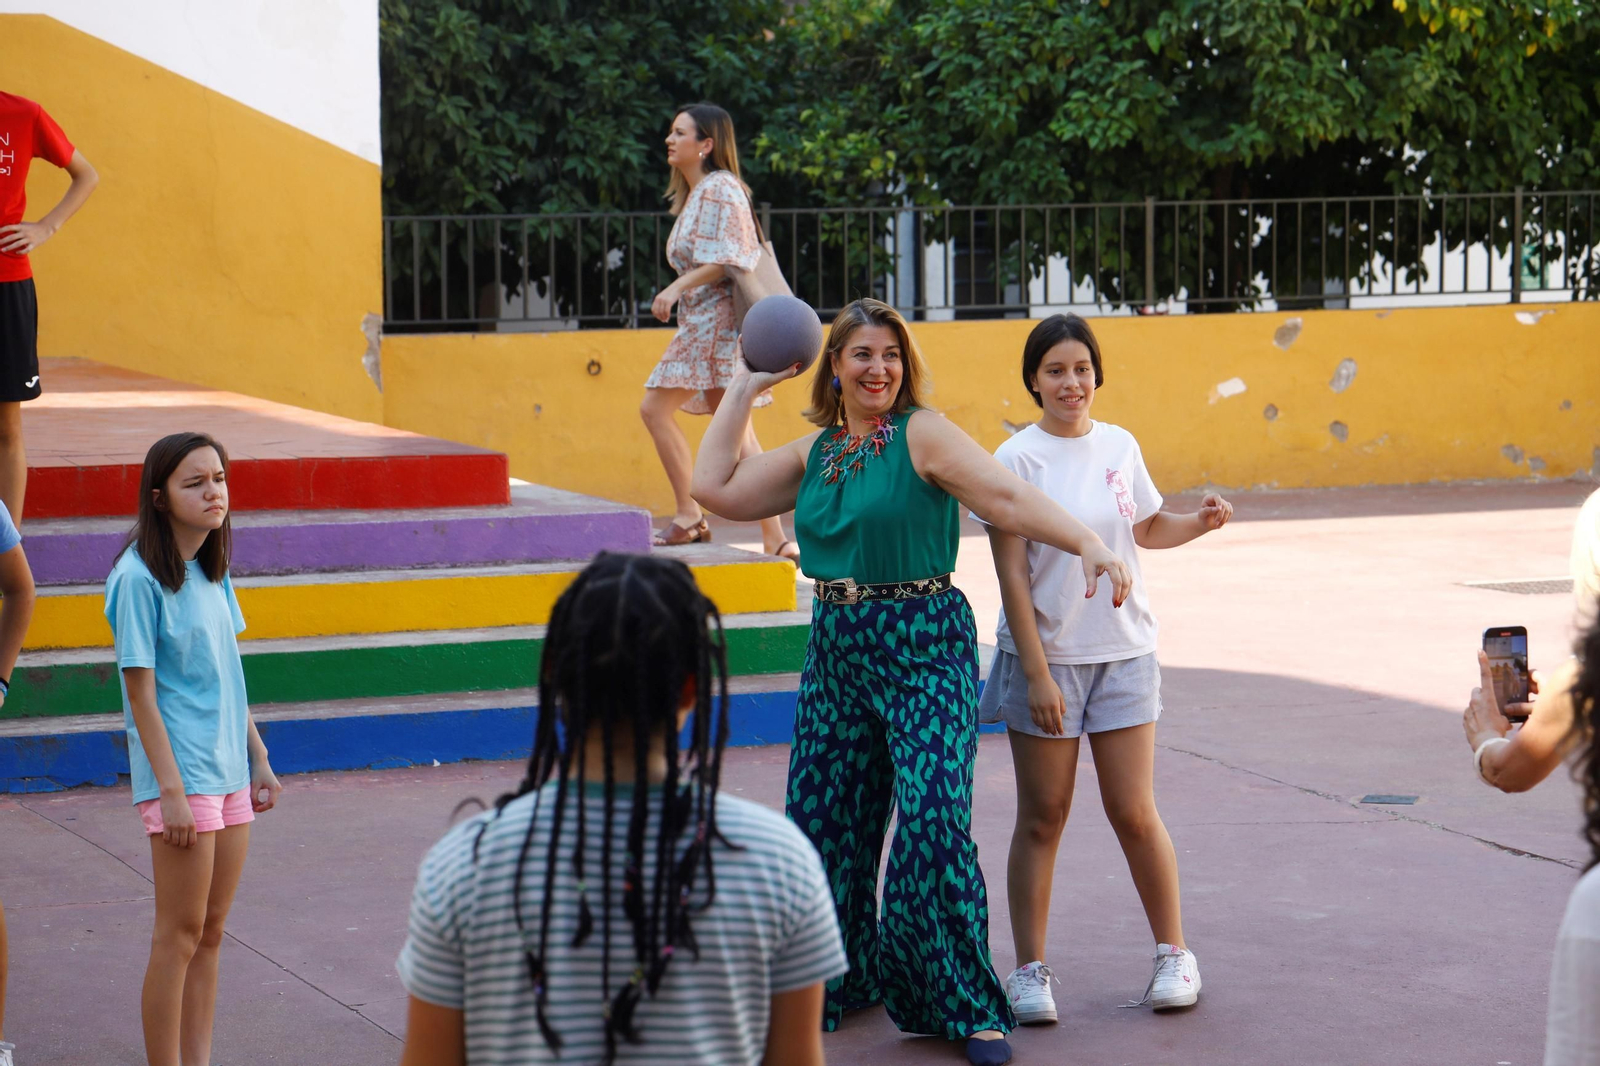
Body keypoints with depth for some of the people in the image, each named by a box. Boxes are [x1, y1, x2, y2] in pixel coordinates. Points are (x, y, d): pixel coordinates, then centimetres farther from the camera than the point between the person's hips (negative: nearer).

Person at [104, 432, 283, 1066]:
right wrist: (171, 791, -17)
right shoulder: (140, 579, -14)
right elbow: (141, 692, -15)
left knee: (211, 931, 11)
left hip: (230, 774, 7)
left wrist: (258, 759, 17)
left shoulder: (213, 572, 9)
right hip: (179, 775, -7)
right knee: (180, 934, -3)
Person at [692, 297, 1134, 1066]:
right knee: (826, 819, 10)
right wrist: (744, 388, 14)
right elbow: (715, 489, 10)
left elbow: (1006, 497, -17)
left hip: (925, 646, -6)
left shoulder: (922, 435, -7)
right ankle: (844, 976, 30)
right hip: (836, 648, 6)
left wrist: (1087, 544, -31)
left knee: (934, 820, -15)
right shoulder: (813, 452, 11)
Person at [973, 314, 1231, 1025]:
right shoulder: (1018, 460, -8)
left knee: (1134, 813, 1)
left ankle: (1173, 953, 16)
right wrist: (1037, 674, -16)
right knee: (1042, 818, 3)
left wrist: (1201, 523, 2)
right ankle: (1030, 969, 10)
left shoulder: (1120, 447, 5)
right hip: (1044, 654, -3)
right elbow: (1012, 575, -11)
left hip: (1124, 653, 3)